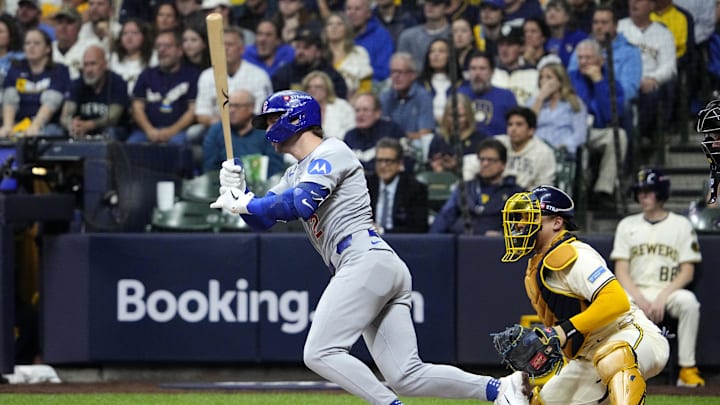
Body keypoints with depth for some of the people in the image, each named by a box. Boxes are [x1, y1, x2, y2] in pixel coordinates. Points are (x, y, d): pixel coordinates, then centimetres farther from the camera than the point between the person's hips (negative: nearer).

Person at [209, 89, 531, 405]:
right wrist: (238, 193, 5)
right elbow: (261, 220, 24)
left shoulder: (331, 152, 0)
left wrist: (247, 204, -8)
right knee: (406, 377, -2)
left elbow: (302, 203, -17)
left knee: (319, 353, -17)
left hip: (367, 260, -9)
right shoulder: (296, 174, 28)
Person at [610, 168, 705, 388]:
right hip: (635, 291, 1)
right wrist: (640, 299, -13)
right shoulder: (627, 225, 13)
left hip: (669, 291, -1)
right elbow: (621, 271, 6)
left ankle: (687, 369, -30)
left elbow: (687, 271, 1)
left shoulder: (681, 225, 7)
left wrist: (663, 297, -15)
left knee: (688, 301, -36)